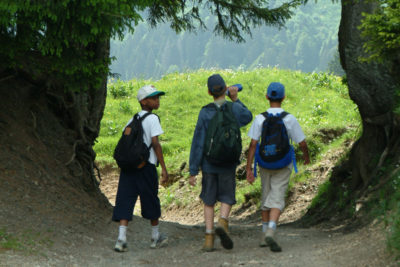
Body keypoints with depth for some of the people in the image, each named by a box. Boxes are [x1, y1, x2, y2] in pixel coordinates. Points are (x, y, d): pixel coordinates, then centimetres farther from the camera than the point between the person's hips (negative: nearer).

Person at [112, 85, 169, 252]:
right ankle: (155, 237, 27)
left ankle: (121, 238, -13)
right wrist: (164, 168, -10)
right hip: (146, 165, -5)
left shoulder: (133, 119, 14)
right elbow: (155, 144, -12)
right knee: (150, 200, 11)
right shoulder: (152, 119, -5)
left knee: (125, 200, 0)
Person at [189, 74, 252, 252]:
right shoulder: (234, 108, -6)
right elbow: (247, 117, 20)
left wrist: (193, 171, -6)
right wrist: (235, 99, 16)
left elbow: (198, 143, -9)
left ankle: (209, 239, 4)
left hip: (208, 164, 0)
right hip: (228, 164, 0)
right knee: (226, 197, 12)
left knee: (209, 201, 11)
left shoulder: (205, 113, -8)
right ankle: (223, 222, -17)